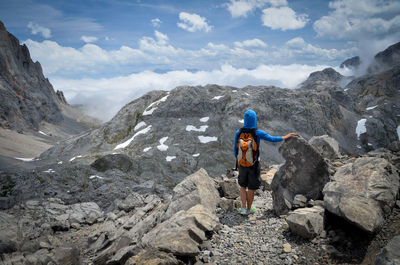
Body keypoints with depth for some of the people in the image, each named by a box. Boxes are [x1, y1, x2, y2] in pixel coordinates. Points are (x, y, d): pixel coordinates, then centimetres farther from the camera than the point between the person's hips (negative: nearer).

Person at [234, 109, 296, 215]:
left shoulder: (239, 132, -13)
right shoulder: (258, 133, -22)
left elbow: (235, 149, -4)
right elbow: (272, 139, -10)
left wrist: (237, 160, 14)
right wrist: (286, 137, 6)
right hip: (254, 165, -2)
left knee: (243, 186, 22)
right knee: (251, 187, 17)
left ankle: (243, 208, 18)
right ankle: (249, 209, 32)